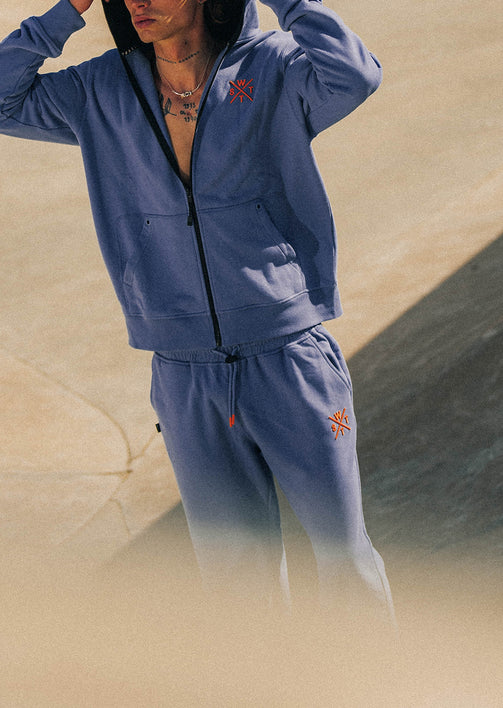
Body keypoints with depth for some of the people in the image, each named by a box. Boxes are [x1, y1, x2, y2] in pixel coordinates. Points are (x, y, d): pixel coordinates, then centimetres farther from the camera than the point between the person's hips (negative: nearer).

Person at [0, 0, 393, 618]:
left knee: (345, 556, 7)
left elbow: (354, 75, -26)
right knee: (235, 573, 12)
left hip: (290, 361, -3)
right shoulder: (103, 93, 5)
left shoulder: (270, 69, -7)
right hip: (184, 378, 3)